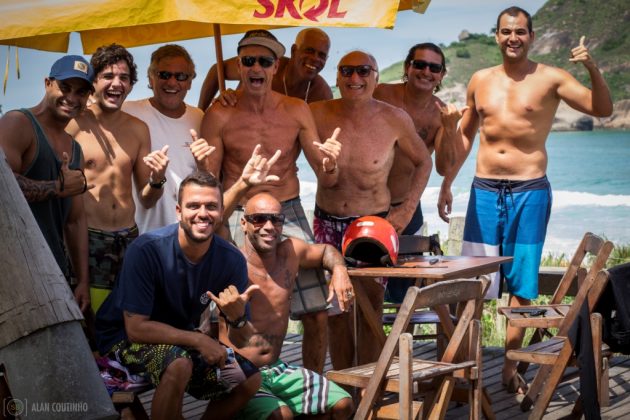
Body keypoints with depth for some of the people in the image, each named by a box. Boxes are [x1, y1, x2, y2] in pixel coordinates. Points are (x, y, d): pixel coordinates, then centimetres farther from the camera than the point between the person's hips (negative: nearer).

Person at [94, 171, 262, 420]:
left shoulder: (232, 259, -12)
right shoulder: (147, 250, -26)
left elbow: (239, 341, -7)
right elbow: (136, 328, -26)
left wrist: (237, 317, -30)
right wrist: (198, 339, -30)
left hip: (181, 338, 6)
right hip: (126, 337, -6)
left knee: (249, 378, -8)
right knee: (179, 364, -35)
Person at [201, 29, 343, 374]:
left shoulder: (297, 111, 4)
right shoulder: (220, 116, -2)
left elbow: (324, 178, 6)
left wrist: (329, 163, -17)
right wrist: (201, 163, -19)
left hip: (290, 214, 2)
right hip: (239, 219, -2)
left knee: (317, 315, -2)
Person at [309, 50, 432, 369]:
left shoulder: (395, 119, -7)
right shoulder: (317, 114, -7)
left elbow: (423, 163, 7)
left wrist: (407, 210, 0)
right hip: (327, 223, 2)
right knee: (335, 314, 8)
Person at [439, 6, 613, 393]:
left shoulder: (549, 79, -1)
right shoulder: (480, 81, 10)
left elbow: (603, 109, -9)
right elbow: (465, 136, 19)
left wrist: (593, 70, -25)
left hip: (529, 191, -3)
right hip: (484, 189, 3)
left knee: (522, 284, 2)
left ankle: (511, 365, 11)